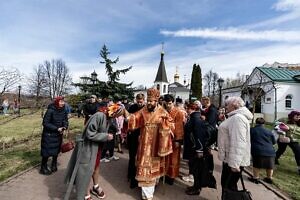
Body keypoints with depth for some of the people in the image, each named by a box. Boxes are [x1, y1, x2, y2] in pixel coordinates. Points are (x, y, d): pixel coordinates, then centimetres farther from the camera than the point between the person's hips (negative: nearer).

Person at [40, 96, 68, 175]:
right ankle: (43, 168, 23)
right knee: (47, 151, 4)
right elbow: (45, 123, -19)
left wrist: (65, 127, -16)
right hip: (49, 134, -5)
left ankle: (54, 165, 37)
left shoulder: (63, 111, -5)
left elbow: (65, 120, 5)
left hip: (58, 134, 6)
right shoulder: (50, 111, -22)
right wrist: (57, 129, -23)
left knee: (56, 150, 17)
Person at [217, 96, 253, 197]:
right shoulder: (235, 117, 13)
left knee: (229, 186, 4)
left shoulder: (238, 118, -22)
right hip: (229, 158, 10)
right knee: (225, 183, 21)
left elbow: (238, 143, -29)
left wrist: (234, 163, -29)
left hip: (233, 160, -10)